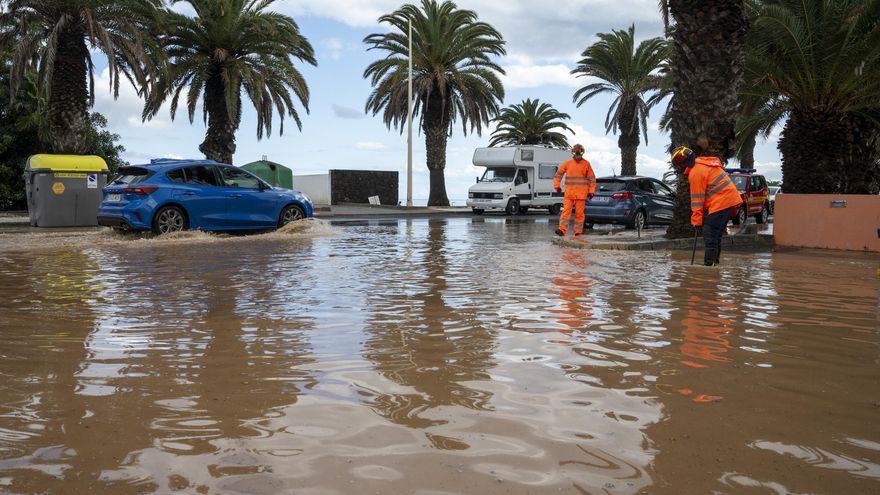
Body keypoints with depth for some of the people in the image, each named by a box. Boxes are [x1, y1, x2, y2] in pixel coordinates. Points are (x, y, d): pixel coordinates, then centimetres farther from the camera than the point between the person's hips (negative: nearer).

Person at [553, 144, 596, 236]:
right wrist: (557, 185, 5)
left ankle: (578, 232, 6)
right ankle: (562, 229, -13)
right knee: (566, 210, -7)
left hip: (581, 193, -1)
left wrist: (591, 191, 2)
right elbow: (558, 174, 14)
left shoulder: (586, 164, 3)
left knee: (579, 213, 1)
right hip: (569, 193, 1)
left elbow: (592, 178, 6)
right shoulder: (568, 163, 6)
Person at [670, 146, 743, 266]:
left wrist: (697, 221, -5)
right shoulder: (704, 163, 17)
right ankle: (715, 262, 21)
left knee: (709, 235, -9)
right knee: (716, 234, 16)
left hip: (721, 203, -10)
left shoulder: (695, 173, -13)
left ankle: (709, 264, -10)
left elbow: (697, 200, -11)